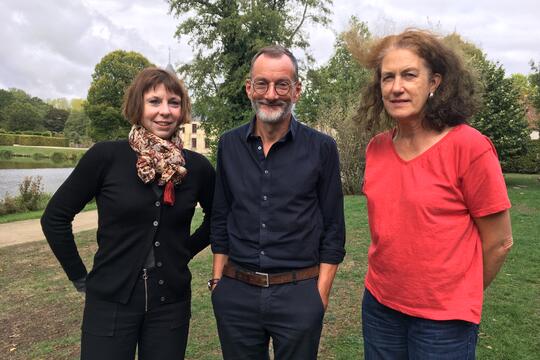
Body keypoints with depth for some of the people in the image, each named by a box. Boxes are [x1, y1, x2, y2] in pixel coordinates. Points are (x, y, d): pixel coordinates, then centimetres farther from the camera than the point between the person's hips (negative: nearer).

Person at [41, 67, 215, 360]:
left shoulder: (197, 166, -4)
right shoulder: (105, 156, -10)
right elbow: (55, 217, -2)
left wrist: (186, 251, 6)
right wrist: (79, 277, 0)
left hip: (171, 303, 3)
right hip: (110, 301, -2)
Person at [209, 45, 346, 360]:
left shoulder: (322, 148, -6)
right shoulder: (229, 145, 2)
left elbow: (333, 229, -3)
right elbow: (220, 218, 9)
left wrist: (320, 294, -6)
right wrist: (218, 280, 7)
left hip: (299, 294, -2)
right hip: (235, 293, 3)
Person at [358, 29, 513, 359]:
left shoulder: (470, 147, -16)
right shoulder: (376, 148, -2)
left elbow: (499, 242, -8)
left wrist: (460, 297, 4)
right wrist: (392, 280, 13)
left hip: (444, 318, -4)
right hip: (379, 305, 5)